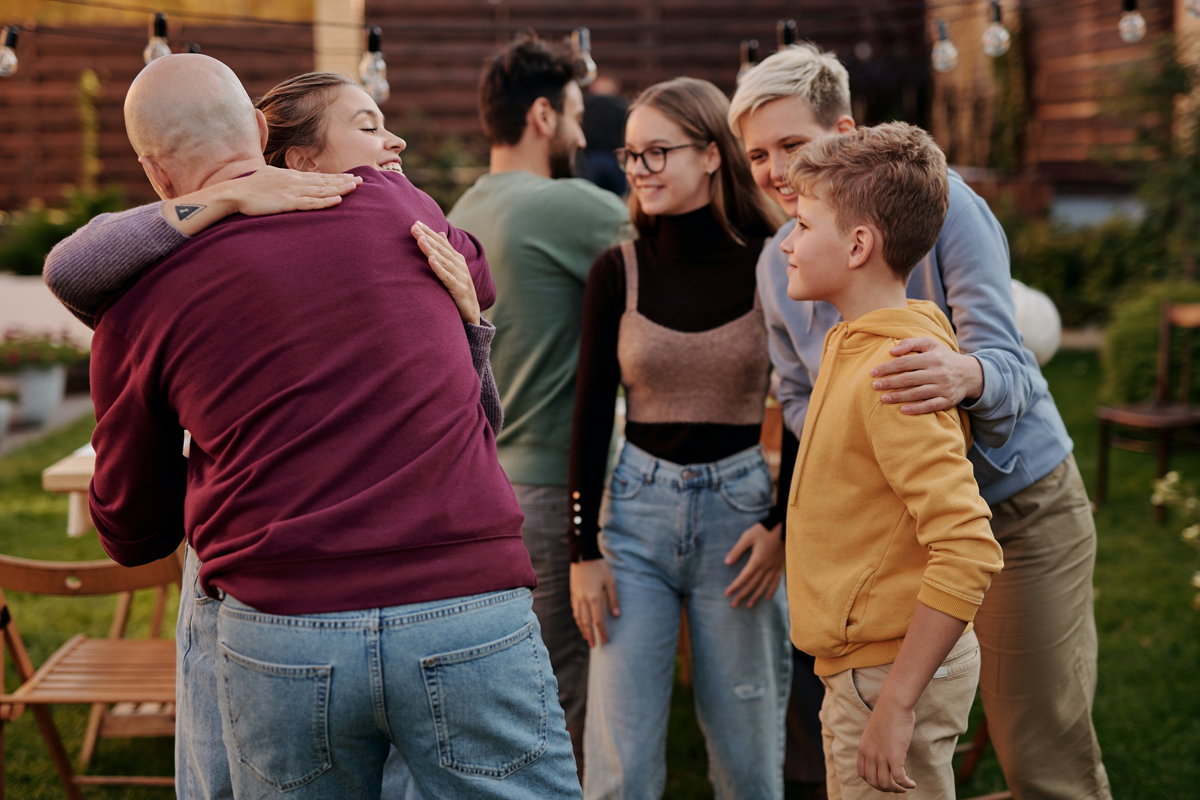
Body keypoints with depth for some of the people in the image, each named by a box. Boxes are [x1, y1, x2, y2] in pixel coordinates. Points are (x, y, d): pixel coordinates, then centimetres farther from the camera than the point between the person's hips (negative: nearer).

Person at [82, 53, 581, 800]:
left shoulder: (140, 308, 5)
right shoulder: (393, 202, 7)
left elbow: (133, 534, 16)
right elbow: (475, 268, 33)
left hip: (280, 633, 0)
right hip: (470, 609, 0)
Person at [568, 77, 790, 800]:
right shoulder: (618, 272, 1)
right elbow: (592, 414, 3)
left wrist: (787, 526, -5)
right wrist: (583, 549, 0)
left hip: (743, 508, -1)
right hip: (638, 507, 1)